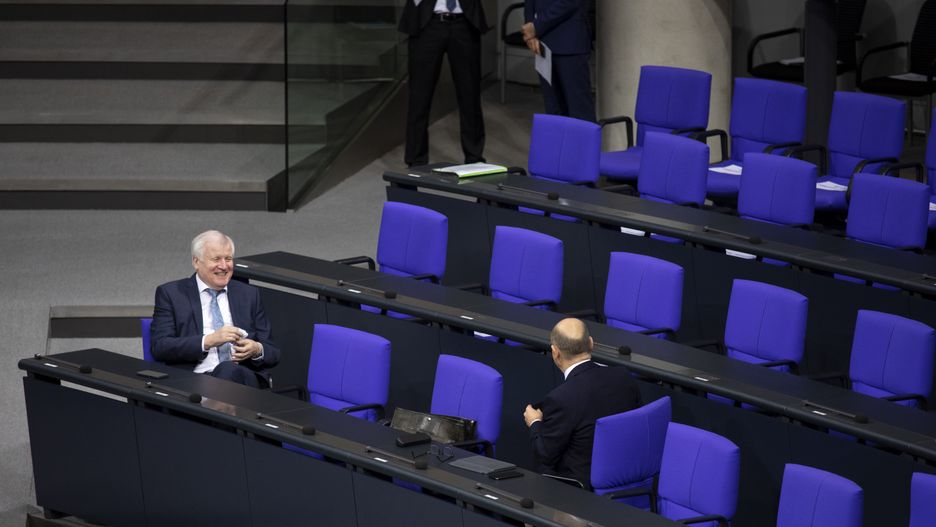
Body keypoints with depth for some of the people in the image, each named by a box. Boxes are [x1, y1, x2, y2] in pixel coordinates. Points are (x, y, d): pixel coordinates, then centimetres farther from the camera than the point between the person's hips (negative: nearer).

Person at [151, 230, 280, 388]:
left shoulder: (249, 294, 20)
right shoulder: (170, 293, 12)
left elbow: (273, 353, 20)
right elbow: (160, 347, -2)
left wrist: (257, 350, -5)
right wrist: (209, 341, -14)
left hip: (242, 376, 3)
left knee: (228, 369, -34)